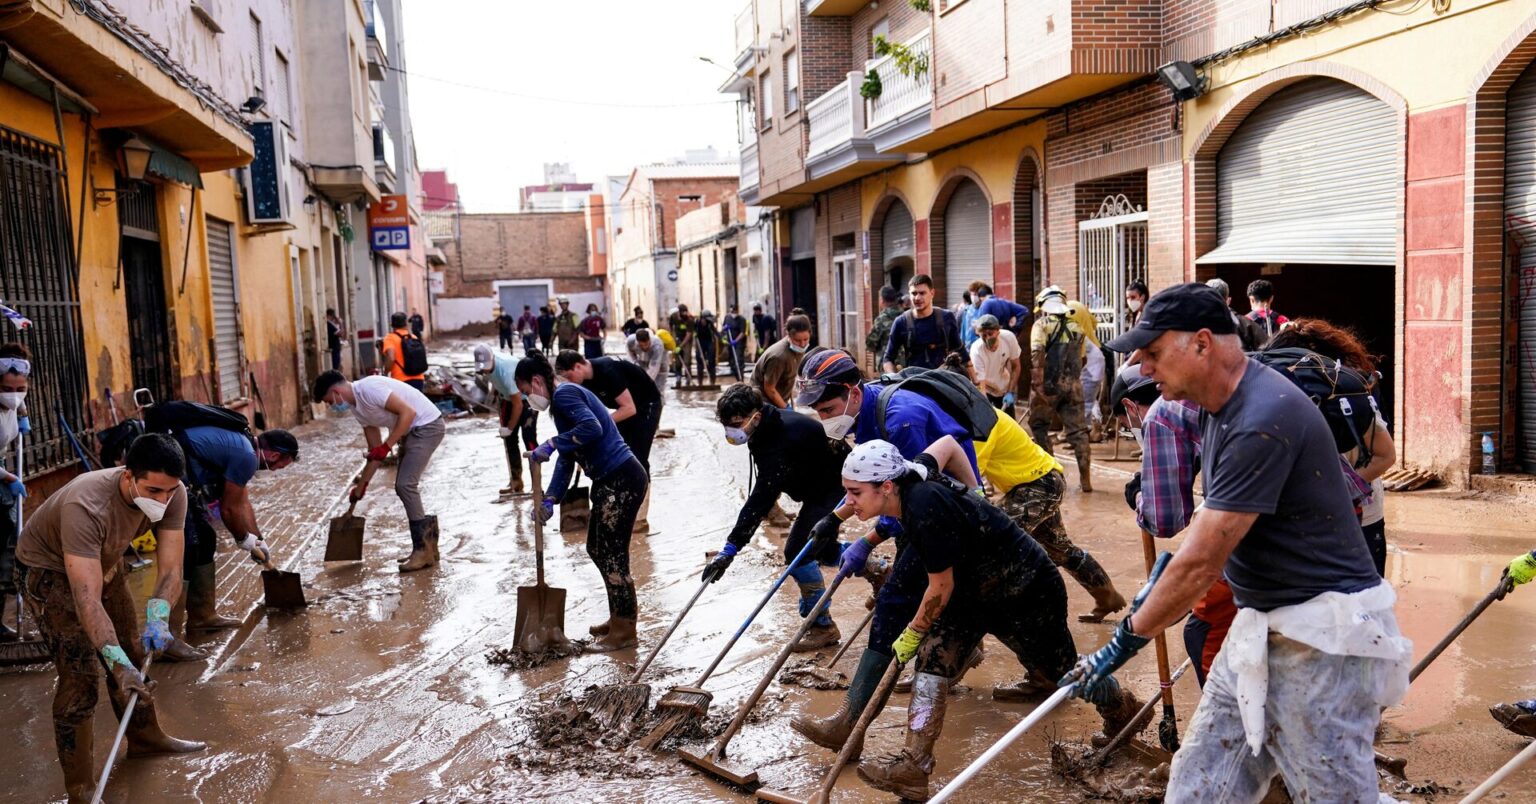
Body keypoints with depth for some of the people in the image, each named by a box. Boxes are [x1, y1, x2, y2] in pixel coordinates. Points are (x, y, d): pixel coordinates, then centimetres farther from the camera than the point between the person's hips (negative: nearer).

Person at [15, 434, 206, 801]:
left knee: (133, 653, 16)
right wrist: (118, 663, -48)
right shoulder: (85, 506, -43)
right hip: (48, 571, -6)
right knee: (80, 676, -11)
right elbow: (87, 598, -44)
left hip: (106, 562, 6)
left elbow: (170, 568, -23)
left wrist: (157, 618, -40)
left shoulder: (171, 494, -26)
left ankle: (146, 738, 38)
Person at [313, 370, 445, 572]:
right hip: (412, 431, 10)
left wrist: (387, 446, -22)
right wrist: (361, 486, 17)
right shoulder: (357, 408, 10)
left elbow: (408, 412, -24)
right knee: (403, 486, 10)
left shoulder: (369, 388, -19)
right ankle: (426, 547, 18)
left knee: (405, 485, -14)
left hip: (427, 426, -10)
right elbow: (375, 450, 15)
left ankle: (423, 550, -7)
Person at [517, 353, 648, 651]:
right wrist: (550, 498, 10)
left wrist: (552, 444, -21)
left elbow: (592, 427, -30)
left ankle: (624, 631, 8)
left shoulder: (564, 394, -11)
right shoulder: (564, 398, 20)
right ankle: (621, 615, 31)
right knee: (597, 549, 19)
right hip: (610, 481, 11)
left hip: (621, 480, -11)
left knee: (612, 554, -3)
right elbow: (567, 459, 20)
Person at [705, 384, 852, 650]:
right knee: (821, 550, 20)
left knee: (798, 551, -13)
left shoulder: (781, 442, -35)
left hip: (836, 486, -10)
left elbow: (760, 500, -40)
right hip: (821, 485, 10)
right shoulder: (771, 424, -6)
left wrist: (730, 548, -42)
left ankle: (823, 626, 0)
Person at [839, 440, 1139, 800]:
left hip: (1028, 594, -8)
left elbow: (942, 587, -27)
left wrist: (912, 634, -9)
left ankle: (1123, 708, 43)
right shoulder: (911, 484, -10)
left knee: (1061, 668, 14)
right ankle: (914, 762, -9)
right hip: (976, 590, 8)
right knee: (934, 656, -8)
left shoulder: (926, 508, -35)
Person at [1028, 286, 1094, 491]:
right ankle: (1085, 477, 4)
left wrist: (1038, 378, -22)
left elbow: (1038, 351, -18)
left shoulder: (1042, 323, -2)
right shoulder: (1077, 325, 11)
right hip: (1073, 384, 4)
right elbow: (1082, 357, 17)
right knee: (1077, 429, 7)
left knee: (1039, 426, 12)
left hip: (1048, 384, -3)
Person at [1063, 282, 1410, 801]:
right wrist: (1170, 572, 17)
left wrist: (1126, 642, -13)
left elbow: (1201, 564, -23)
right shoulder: (1218, 407, 8)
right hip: (1259, 627, 10)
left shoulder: (1263, 421, -24)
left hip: (1325, 635, -9)